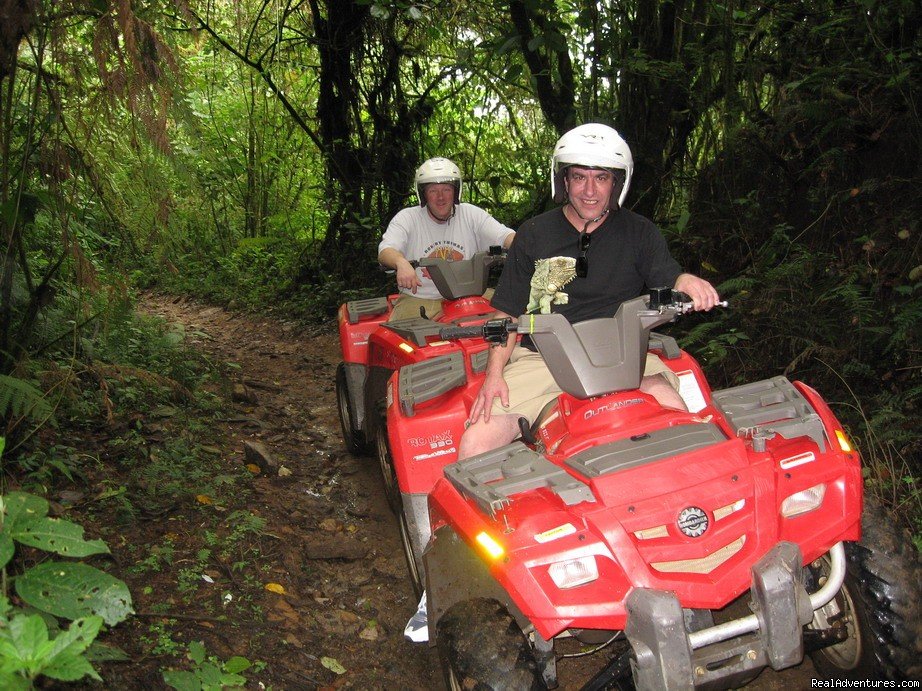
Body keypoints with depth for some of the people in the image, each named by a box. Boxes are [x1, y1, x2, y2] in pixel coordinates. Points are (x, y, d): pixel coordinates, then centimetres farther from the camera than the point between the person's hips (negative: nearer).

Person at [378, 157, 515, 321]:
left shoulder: (471, 214, 6)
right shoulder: (407, 218, -1)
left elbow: (506, 236, -3)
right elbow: (384, 252, -16)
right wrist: (401, 263, -41)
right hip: (417, 299, -2)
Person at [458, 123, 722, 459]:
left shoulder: (640, 233, 9)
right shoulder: (533, 235, 8)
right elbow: (508, 313, 9)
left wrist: (685, 282, -23)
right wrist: (494, 374, -6)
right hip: (542, 357, 0)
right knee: (474, 445, -20)